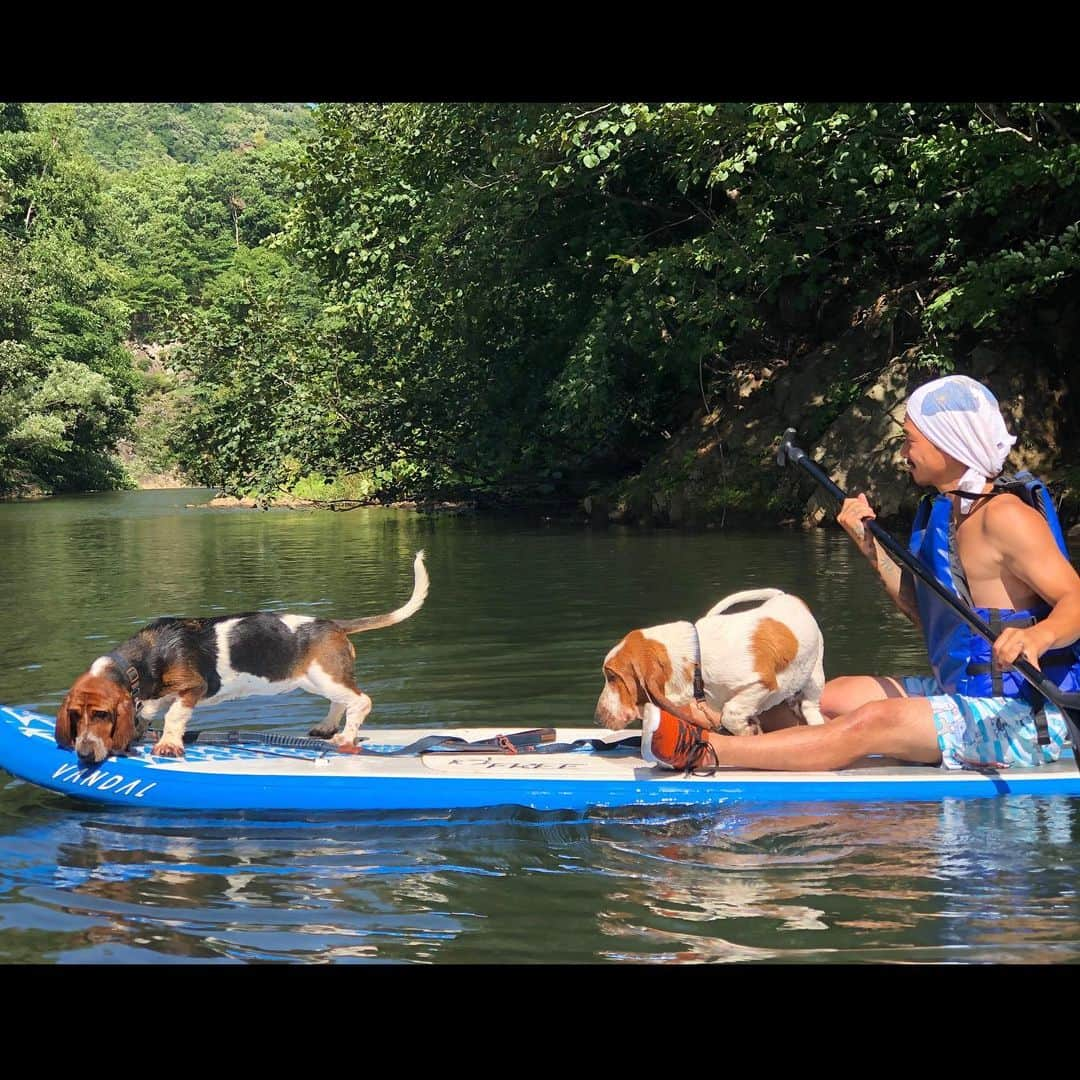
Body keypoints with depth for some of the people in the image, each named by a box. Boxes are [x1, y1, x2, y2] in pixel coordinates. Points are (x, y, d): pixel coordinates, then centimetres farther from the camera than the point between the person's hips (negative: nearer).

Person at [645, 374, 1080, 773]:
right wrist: (869, 543, 8)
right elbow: (923, 611, 15)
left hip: (1027, 718, -10)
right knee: (838, 694, 7)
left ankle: (708, 751, -30)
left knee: (872, 722, -24)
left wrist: (1038, 634, -45)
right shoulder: (943, 511, 12)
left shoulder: (1005, 515, -17)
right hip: (967, 694, 10)